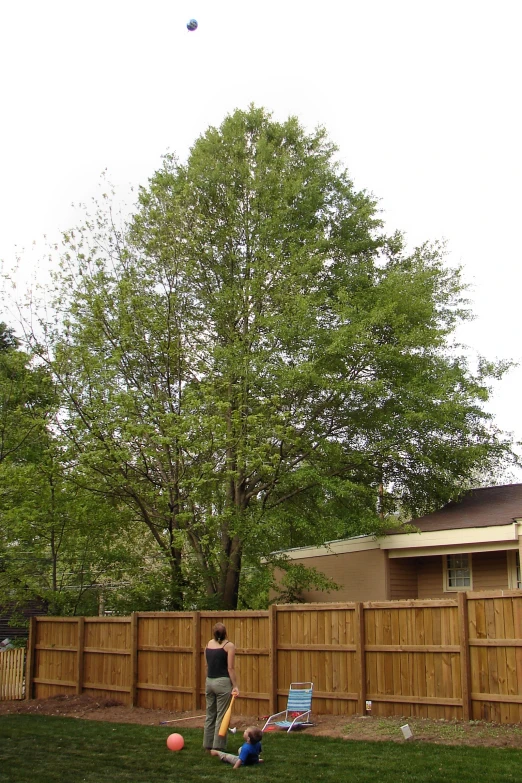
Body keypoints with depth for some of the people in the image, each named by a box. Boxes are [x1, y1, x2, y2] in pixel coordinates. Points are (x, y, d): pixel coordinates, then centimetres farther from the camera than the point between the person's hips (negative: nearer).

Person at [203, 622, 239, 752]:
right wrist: (235, 686, -11)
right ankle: (218, 747, 5)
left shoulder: (208, 644, 5)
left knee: (210, 714, 15)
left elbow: (207, 665, 9)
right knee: (221, 716, 2)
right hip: (223, 682, -5)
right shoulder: (229, 646, -10)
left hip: (209, 681, 5)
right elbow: (230, 668, -13)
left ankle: (208, 745, 22)